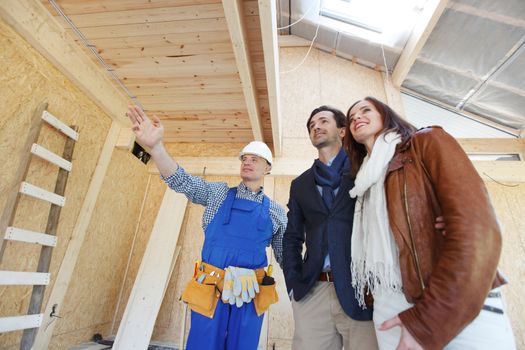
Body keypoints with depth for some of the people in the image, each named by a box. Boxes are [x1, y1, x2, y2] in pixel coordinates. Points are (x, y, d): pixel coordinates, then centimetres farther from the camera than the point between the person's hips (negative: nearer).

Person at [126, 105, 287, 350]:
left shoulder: (275, 211, 6)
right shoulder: (218, 194, 3)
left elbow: (286, 255, 13)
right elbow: (182, 182, -11)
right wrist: (155, 146, -27)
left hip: (250, 295, 2)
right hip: (211, 289, -1)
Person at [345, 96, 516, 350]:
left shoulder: (427, 142, -2)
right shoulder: (366, 180, 14)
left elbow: (476, 229, -14)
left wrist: (426, 321, -17)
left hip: (461, 308, -5)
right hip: (391, 306, 5)